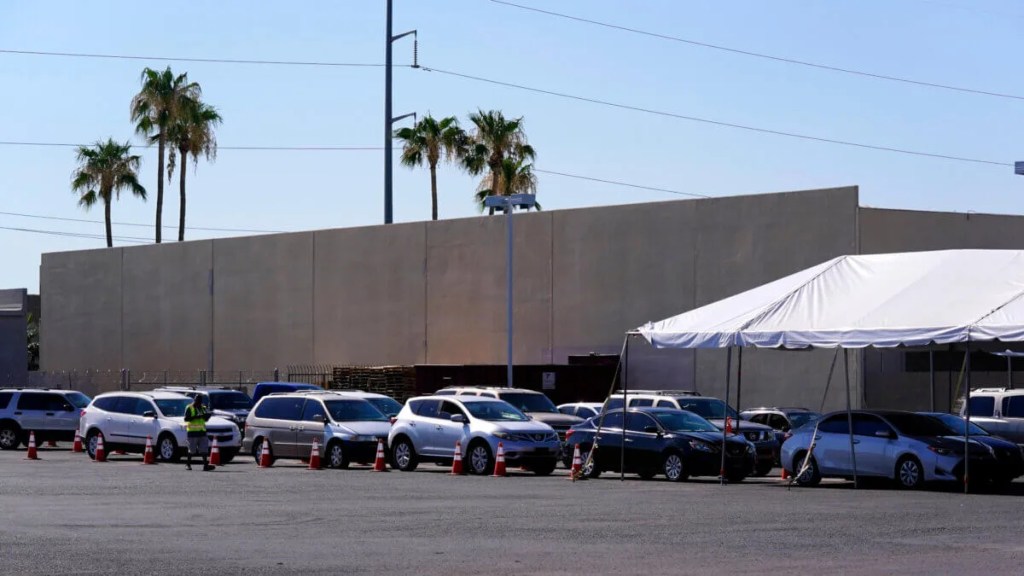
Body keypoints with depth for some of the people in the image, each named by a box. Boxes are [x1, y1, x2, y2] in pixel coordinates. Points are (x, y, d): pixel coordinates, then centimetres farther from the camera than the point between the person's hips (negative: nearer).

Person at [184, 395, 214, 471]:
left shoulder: (203, 408, 16)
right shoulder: (189, 408, -3)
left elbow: (206, 419, 20)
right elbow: (186, 418, -14)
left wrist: (207, 416, -3)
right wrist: (196, 417, -24)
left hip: (202, 431, 5)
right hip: (192, 431, -5)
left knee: (204, 449, -3)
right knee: (191, 450, 0)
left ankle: (205, 465, -7)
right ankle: (188, 464, 13)